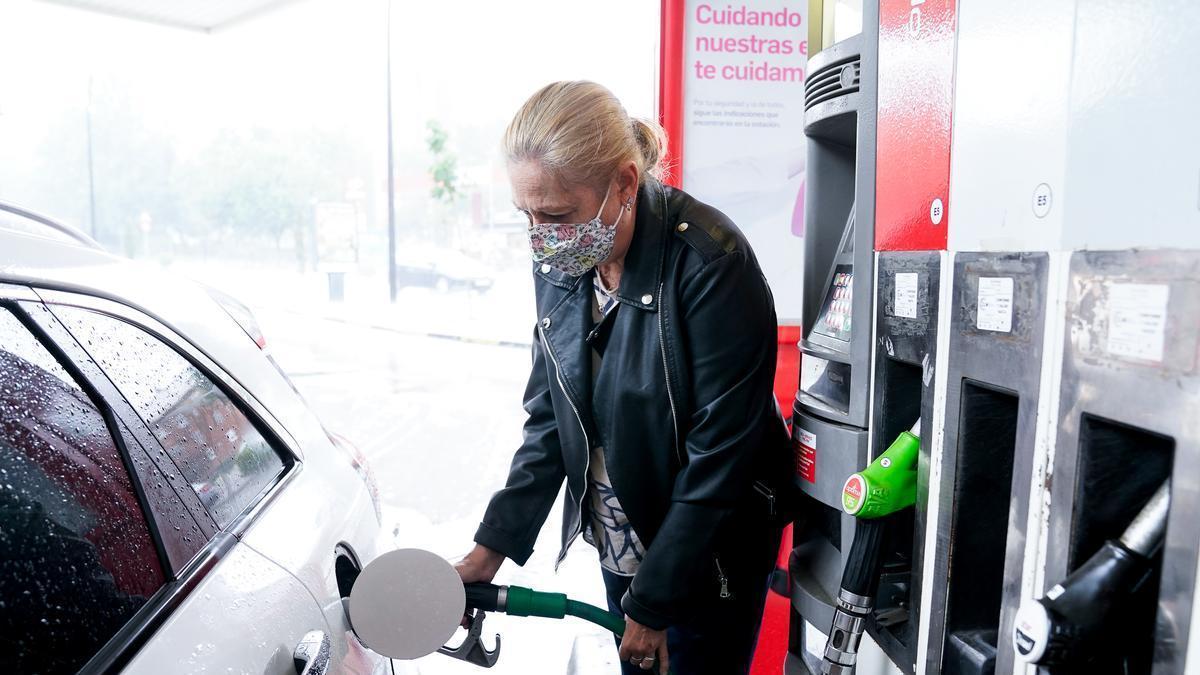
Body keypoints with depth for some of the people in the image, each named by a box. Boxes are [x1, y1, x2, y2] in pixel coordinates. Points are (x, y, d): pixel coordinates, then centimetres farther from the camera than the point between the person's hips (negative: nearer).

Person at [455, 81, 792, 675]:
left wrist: (654, 601, -16)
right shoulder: (559, 264, -7)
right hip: (620, 541, 5)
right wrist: (492, 546, -6)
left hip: (708, 555, -5)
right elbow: (550, 419, 0)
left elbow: (721, 457, -23)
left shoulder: (710, 264, -27)